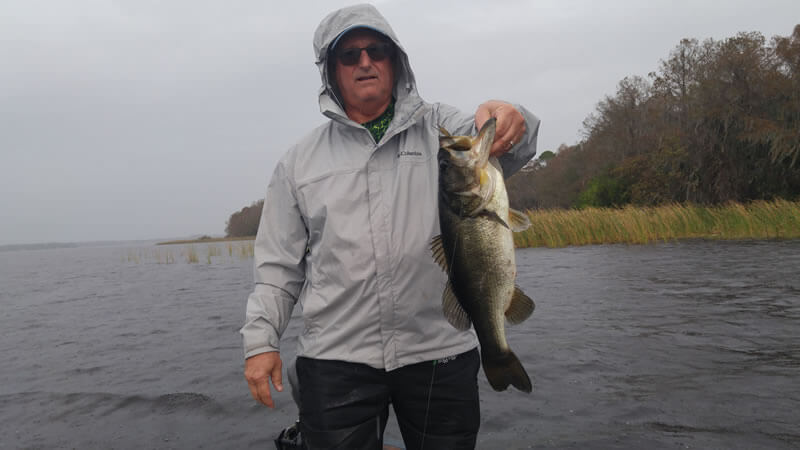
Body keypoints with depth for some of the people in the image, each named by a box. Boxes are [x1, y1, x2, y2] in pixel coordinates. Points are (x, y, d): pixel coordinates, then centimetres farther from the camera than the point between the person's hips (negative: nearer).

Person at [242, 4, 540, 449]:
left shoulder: (439, 128, 5)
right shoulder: (300, 160, 8)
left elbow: (503, 152, -14)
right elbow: (279, 264, 9)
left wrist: (510, 122, -37)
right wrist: (261, 341, 2)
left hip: (441, 352, 0)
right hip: (335, 359, 1)